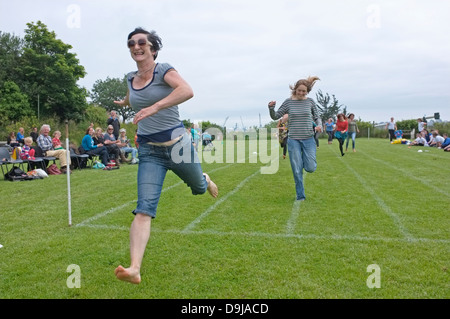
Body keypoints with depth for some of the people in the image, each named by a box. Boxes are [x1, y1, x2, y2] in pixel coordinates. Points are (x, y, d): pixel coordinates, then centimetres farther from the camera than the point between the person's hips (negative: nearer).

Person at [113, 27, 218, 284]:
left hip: (177, 143, -2)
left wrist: (154, 107, -40)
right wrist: (123, 102, 56)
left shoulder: (164, 70, -8)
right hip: (149, 151, 3)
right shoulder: (131, 79, 8)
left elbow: (188, 91, -30)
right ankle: (135, 269, -19)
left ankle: (206, 180, 62)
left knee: (198, 187, 23)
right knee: (144, 210, -13)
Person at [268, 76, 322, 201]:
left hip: (308, 139, 1)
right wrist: (271, 108, -15)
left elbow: (317, 117, 11)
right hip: (293, 140, -1)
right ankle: (300, 196, 17)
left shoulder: (310, 101, 2)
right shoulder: (288, 102, 0)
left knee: (311, 168, -3)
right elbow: (275, 117, 5)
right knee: (297, 170, 1)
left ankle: (305, 159, 33)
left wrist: (319, 125, -11)